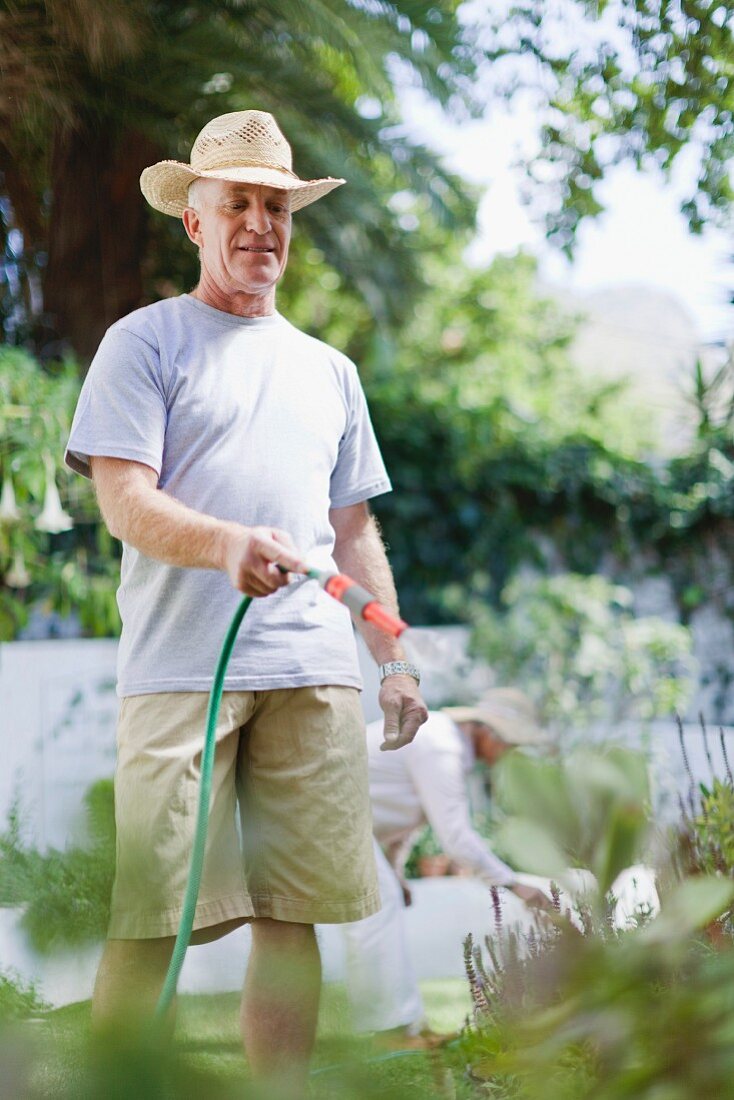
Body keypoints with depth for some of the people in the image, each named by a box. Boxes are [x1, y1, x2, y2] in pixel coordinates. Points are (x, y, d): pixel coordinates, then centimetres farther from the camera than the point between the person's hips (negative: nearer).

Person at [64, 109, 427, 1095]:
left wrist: (396, 661, 17)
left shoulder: (328, 369, 24)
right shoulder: (146, 341, 7)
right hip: (181, 669, -4)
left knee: (294, 912, 2)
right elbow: (124, 501, -5)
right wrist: (227, 544, -23)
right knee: (151, 916, -8)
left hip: (315, 674, 5)